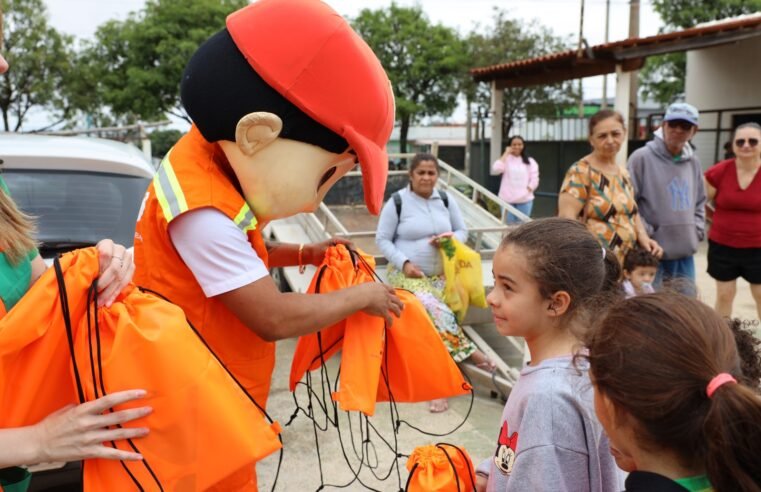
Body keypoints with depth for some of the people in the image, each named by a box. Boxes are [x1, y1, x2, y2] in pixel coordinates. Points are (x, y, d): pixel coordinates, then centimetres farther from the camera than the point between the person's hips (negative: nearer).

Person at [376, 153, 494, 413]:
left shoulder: (446, 201, 7)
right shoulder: (397, 202, -5)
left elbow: (463, 231, 16)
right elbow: (382, 240, -2)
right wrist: (404, 263, -16)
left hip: (441, 275, 4)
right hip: (407, 276, -4)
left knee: (432, 324, -17)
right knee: (438, 312, -29)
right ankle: (468, 352, -14)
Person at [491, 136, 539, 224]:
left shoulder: (530, 162, 8)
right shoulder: (506, 159, 5)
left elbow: (534, 180, 3)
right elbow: (495, 169, -14)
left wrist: (526, 191, -11)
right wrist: (506, 154, -8)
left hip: (525, 200, 1)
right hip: (507, 200, 0)